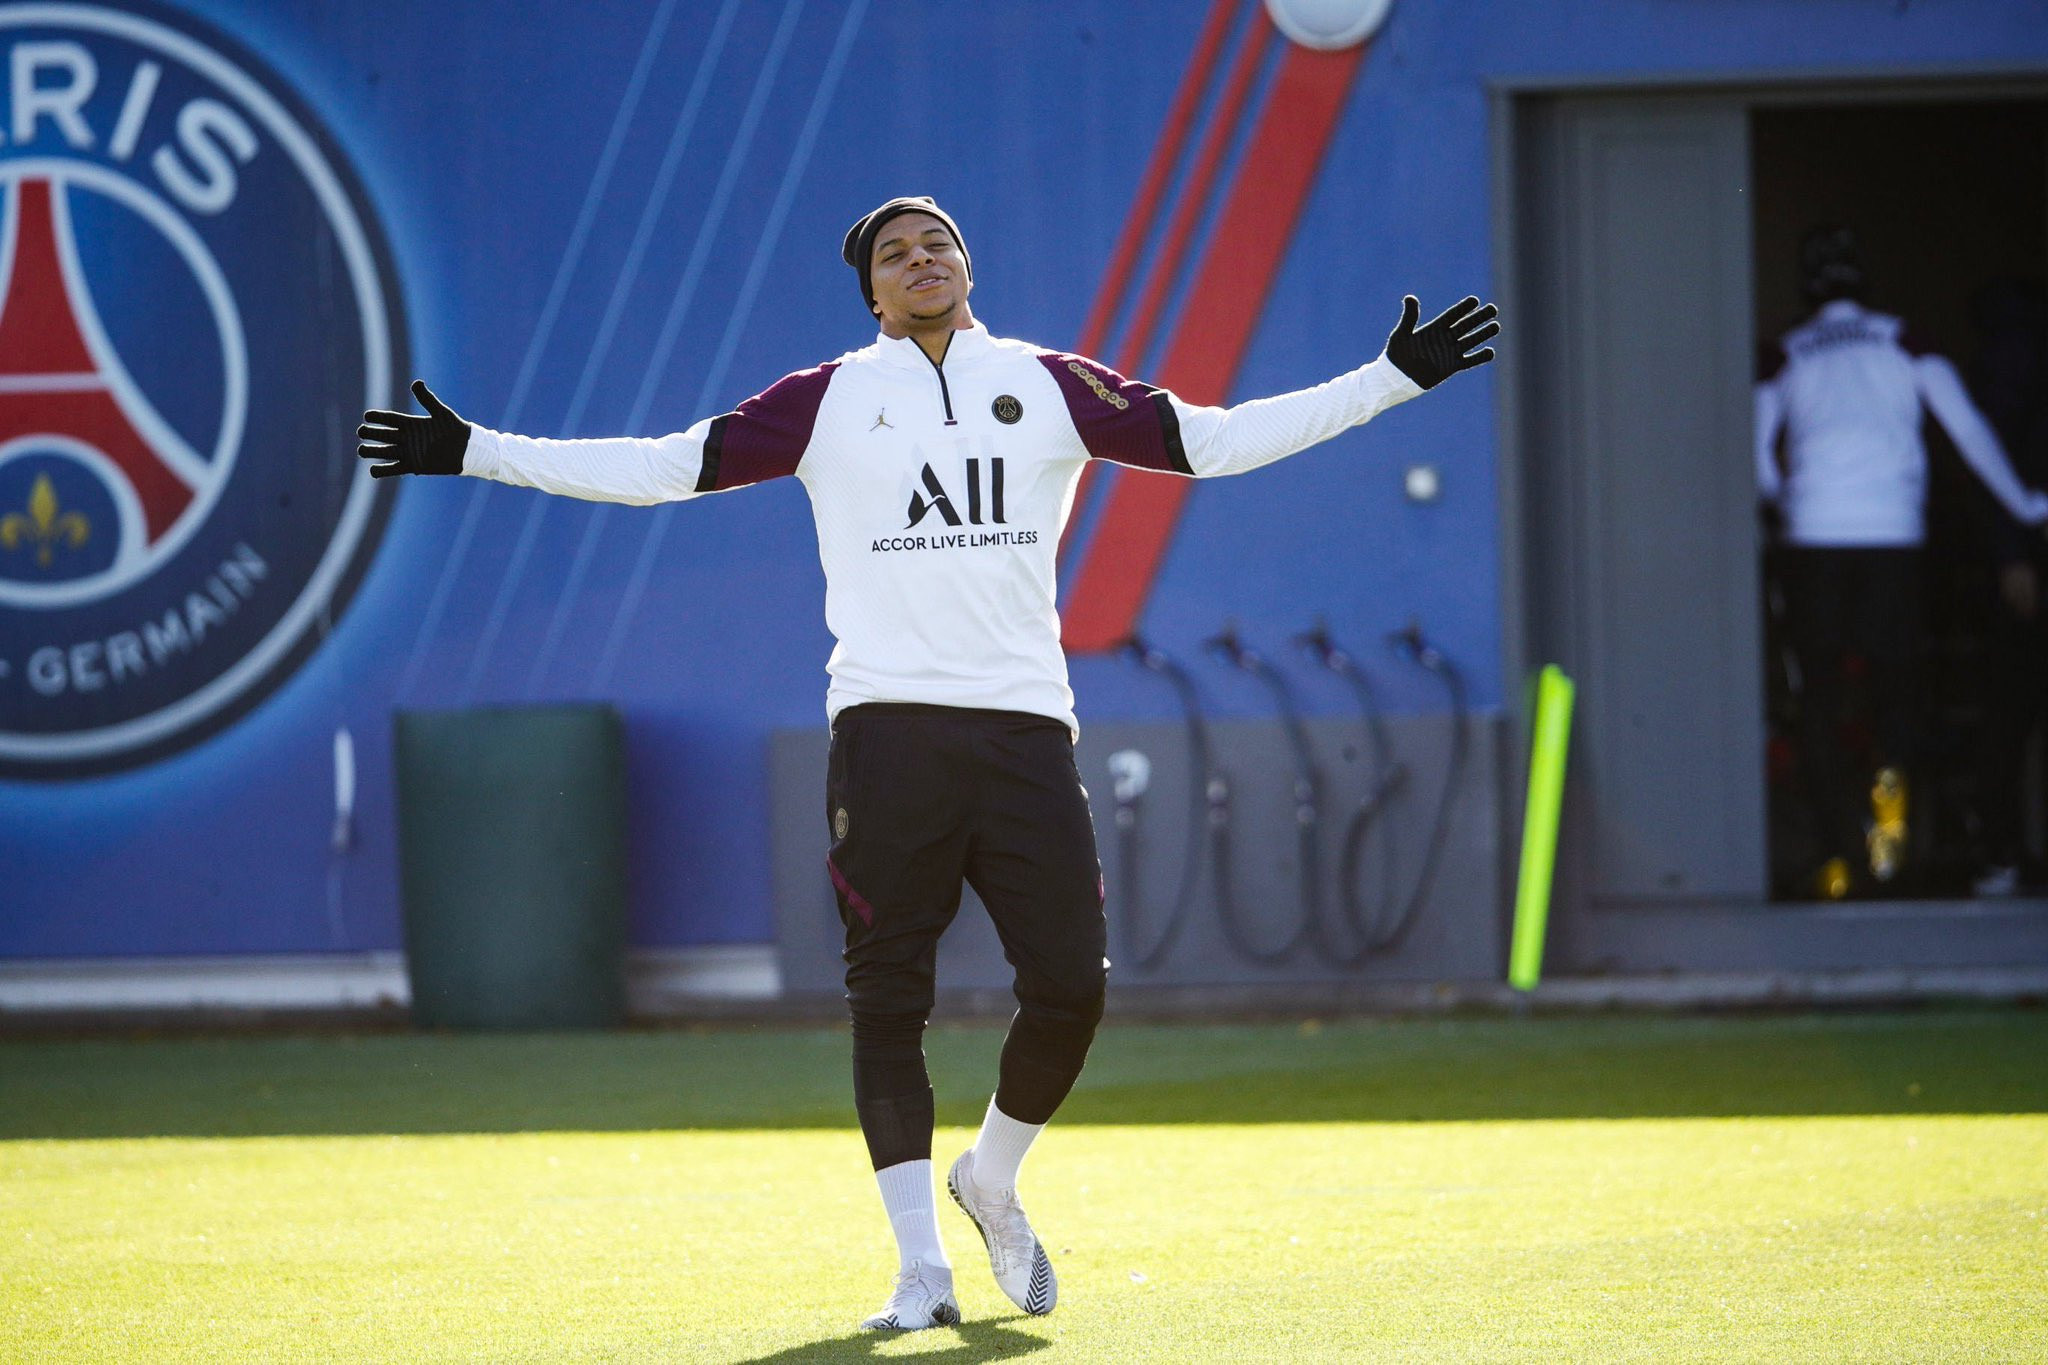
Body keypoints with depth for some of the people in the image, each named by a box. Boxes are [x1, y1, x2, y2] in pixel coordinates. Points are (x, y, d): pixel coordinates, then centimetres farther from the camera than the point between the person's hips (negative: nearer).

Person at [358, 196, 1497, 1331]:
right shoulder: (829, 401, 9)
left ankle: (992, 1179, 20)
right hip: (889, 722, -1)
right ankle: (922, 1268, 3)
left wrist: (1392, 380, 9)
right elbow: (669, 466, 6)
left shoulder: (1051, 388, 13)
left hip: (1027, 726, 1)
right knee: (889, 1002, -4)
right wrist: (474, 454, 0)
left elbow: (1213, 439, 12)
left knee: (1072, 989, -7)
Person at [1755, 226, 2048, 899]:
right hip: (1892, 534, 0)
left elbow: (1757, 459, 7)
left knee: (1821, 697, 7)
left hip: (1814, 539, 0)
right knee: (1893, 675, 10)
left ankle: (1835, 855, -1)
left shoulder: (1785, 357, 12)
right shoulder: (1900, 342, 12)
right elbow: (1966, 426, 7)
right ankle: (1890, 776, -24)